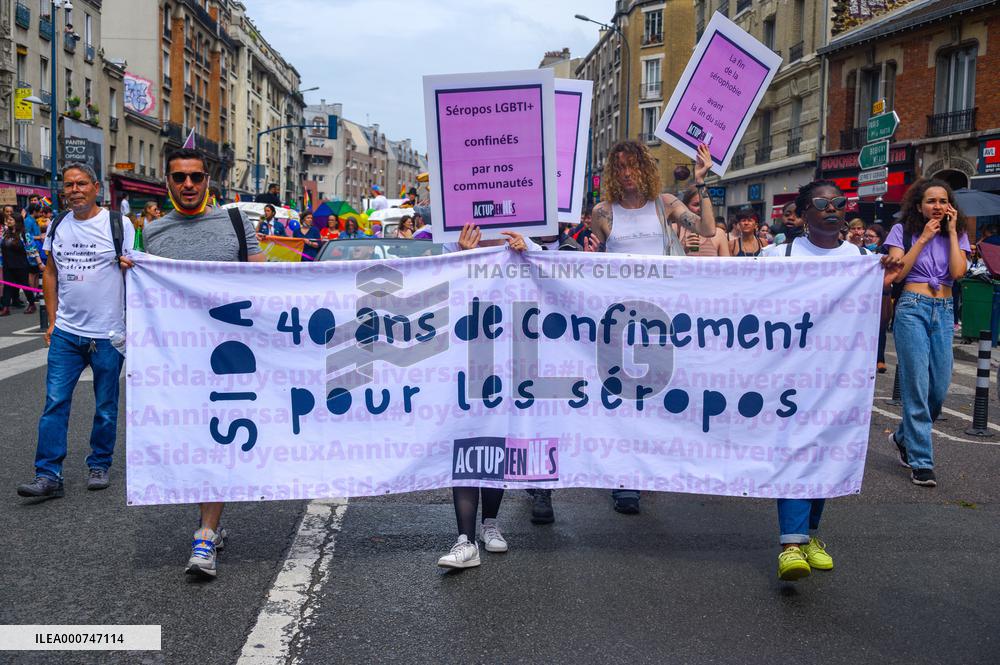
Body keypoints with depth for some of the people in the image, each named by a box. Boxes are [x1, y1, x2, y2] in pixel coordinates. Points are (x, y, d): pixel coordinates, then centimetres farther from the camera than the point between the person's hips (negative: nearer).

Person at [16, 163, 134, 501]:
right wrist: (52, 320, 10)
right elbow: (51, 274, 16)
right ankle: (48, 475, 1)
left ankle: (99, 465, 24)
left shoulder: (118, 225, -4)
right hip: (66, 333, 3)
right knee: (55, 403, -2)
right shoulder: (57, 226, 8)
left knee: (105, 407, 8)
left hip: (108, 334, -3)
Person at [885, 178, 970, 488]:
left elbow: (958, 271, -6)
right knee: (917, 386, -8)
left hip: (944, 312, 4)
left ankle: (904, 436, 29)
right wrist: (924, 238, -8)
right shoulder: (903, 230, 2)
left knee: (940, 388, 3)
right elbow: (897, 273, -9)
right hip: (912, 308, -4)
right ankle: (921, 462, -2)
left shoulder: (958, 234, 11)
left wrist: (951, 231, -3)